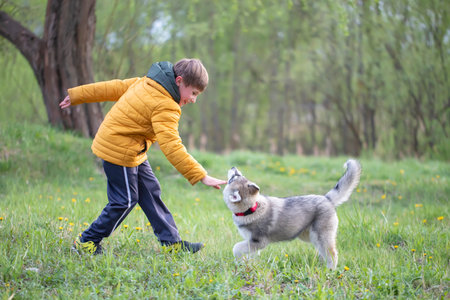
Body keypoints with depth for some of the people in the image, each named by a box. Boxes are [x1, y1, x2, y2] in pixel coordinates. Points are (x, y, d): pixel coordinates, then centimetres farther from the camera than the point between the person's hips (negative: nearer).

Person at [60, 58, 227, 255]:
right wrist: (201, 176, -33)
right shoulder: (164, 106, -25)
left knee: (150, 192, 10)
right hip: (120, 151, -11)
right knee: (125, 201, -2)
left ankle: (171, 242, 14)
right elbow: (171, 146, -32)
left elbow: (115, 88, 10)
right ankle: (87, 242, 11)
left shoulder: (147, 82, 3)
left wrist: (78, 95, 20)